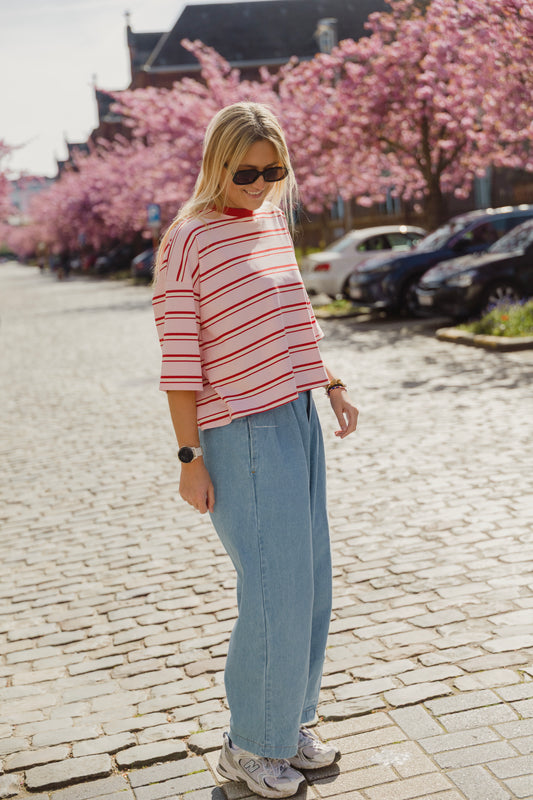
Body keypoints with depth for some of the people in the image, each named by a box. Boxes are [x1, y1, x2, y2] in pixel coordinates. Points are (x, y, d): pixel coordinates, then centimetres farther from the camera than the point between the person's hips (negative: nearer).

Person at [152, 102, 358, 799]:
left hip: (298, 419, 8)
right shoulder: (187, 241, -11)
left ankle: (289, 724, 31)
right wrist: (190, 458, -14)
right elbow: (179, 358, -14)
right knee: (277, 596, -4)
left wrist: (333, 384, 17)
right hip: (242, 434, -8)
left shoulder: (274, 222, 11)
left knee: (310, 586, 13)